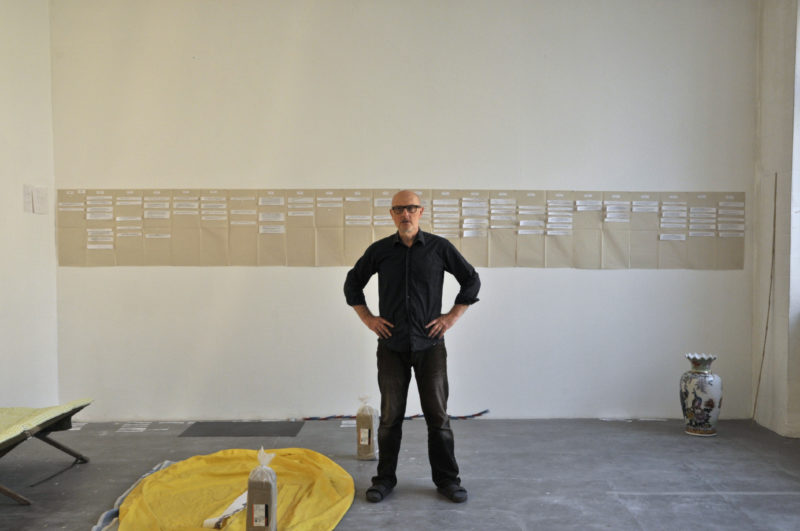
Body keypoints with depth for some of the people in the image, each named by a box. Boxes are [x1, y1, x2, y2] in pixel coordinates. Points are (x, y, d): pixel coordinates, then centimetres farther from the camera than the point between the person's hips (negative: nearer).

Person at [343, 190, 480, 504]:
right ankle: (385, 478, 19)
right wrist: (367, 318, 5)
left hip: (430, 345, -1)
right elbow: (353, 283, 14)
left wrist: (452, 316, 0)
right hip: (392, 346, 1)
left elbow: (471, 280, 7)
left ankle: (446, 479, 16)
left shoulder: (440, 248, -1)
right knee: (390, 415, 6)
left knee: (437, 413, 3)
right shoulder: (379, 250, 2)